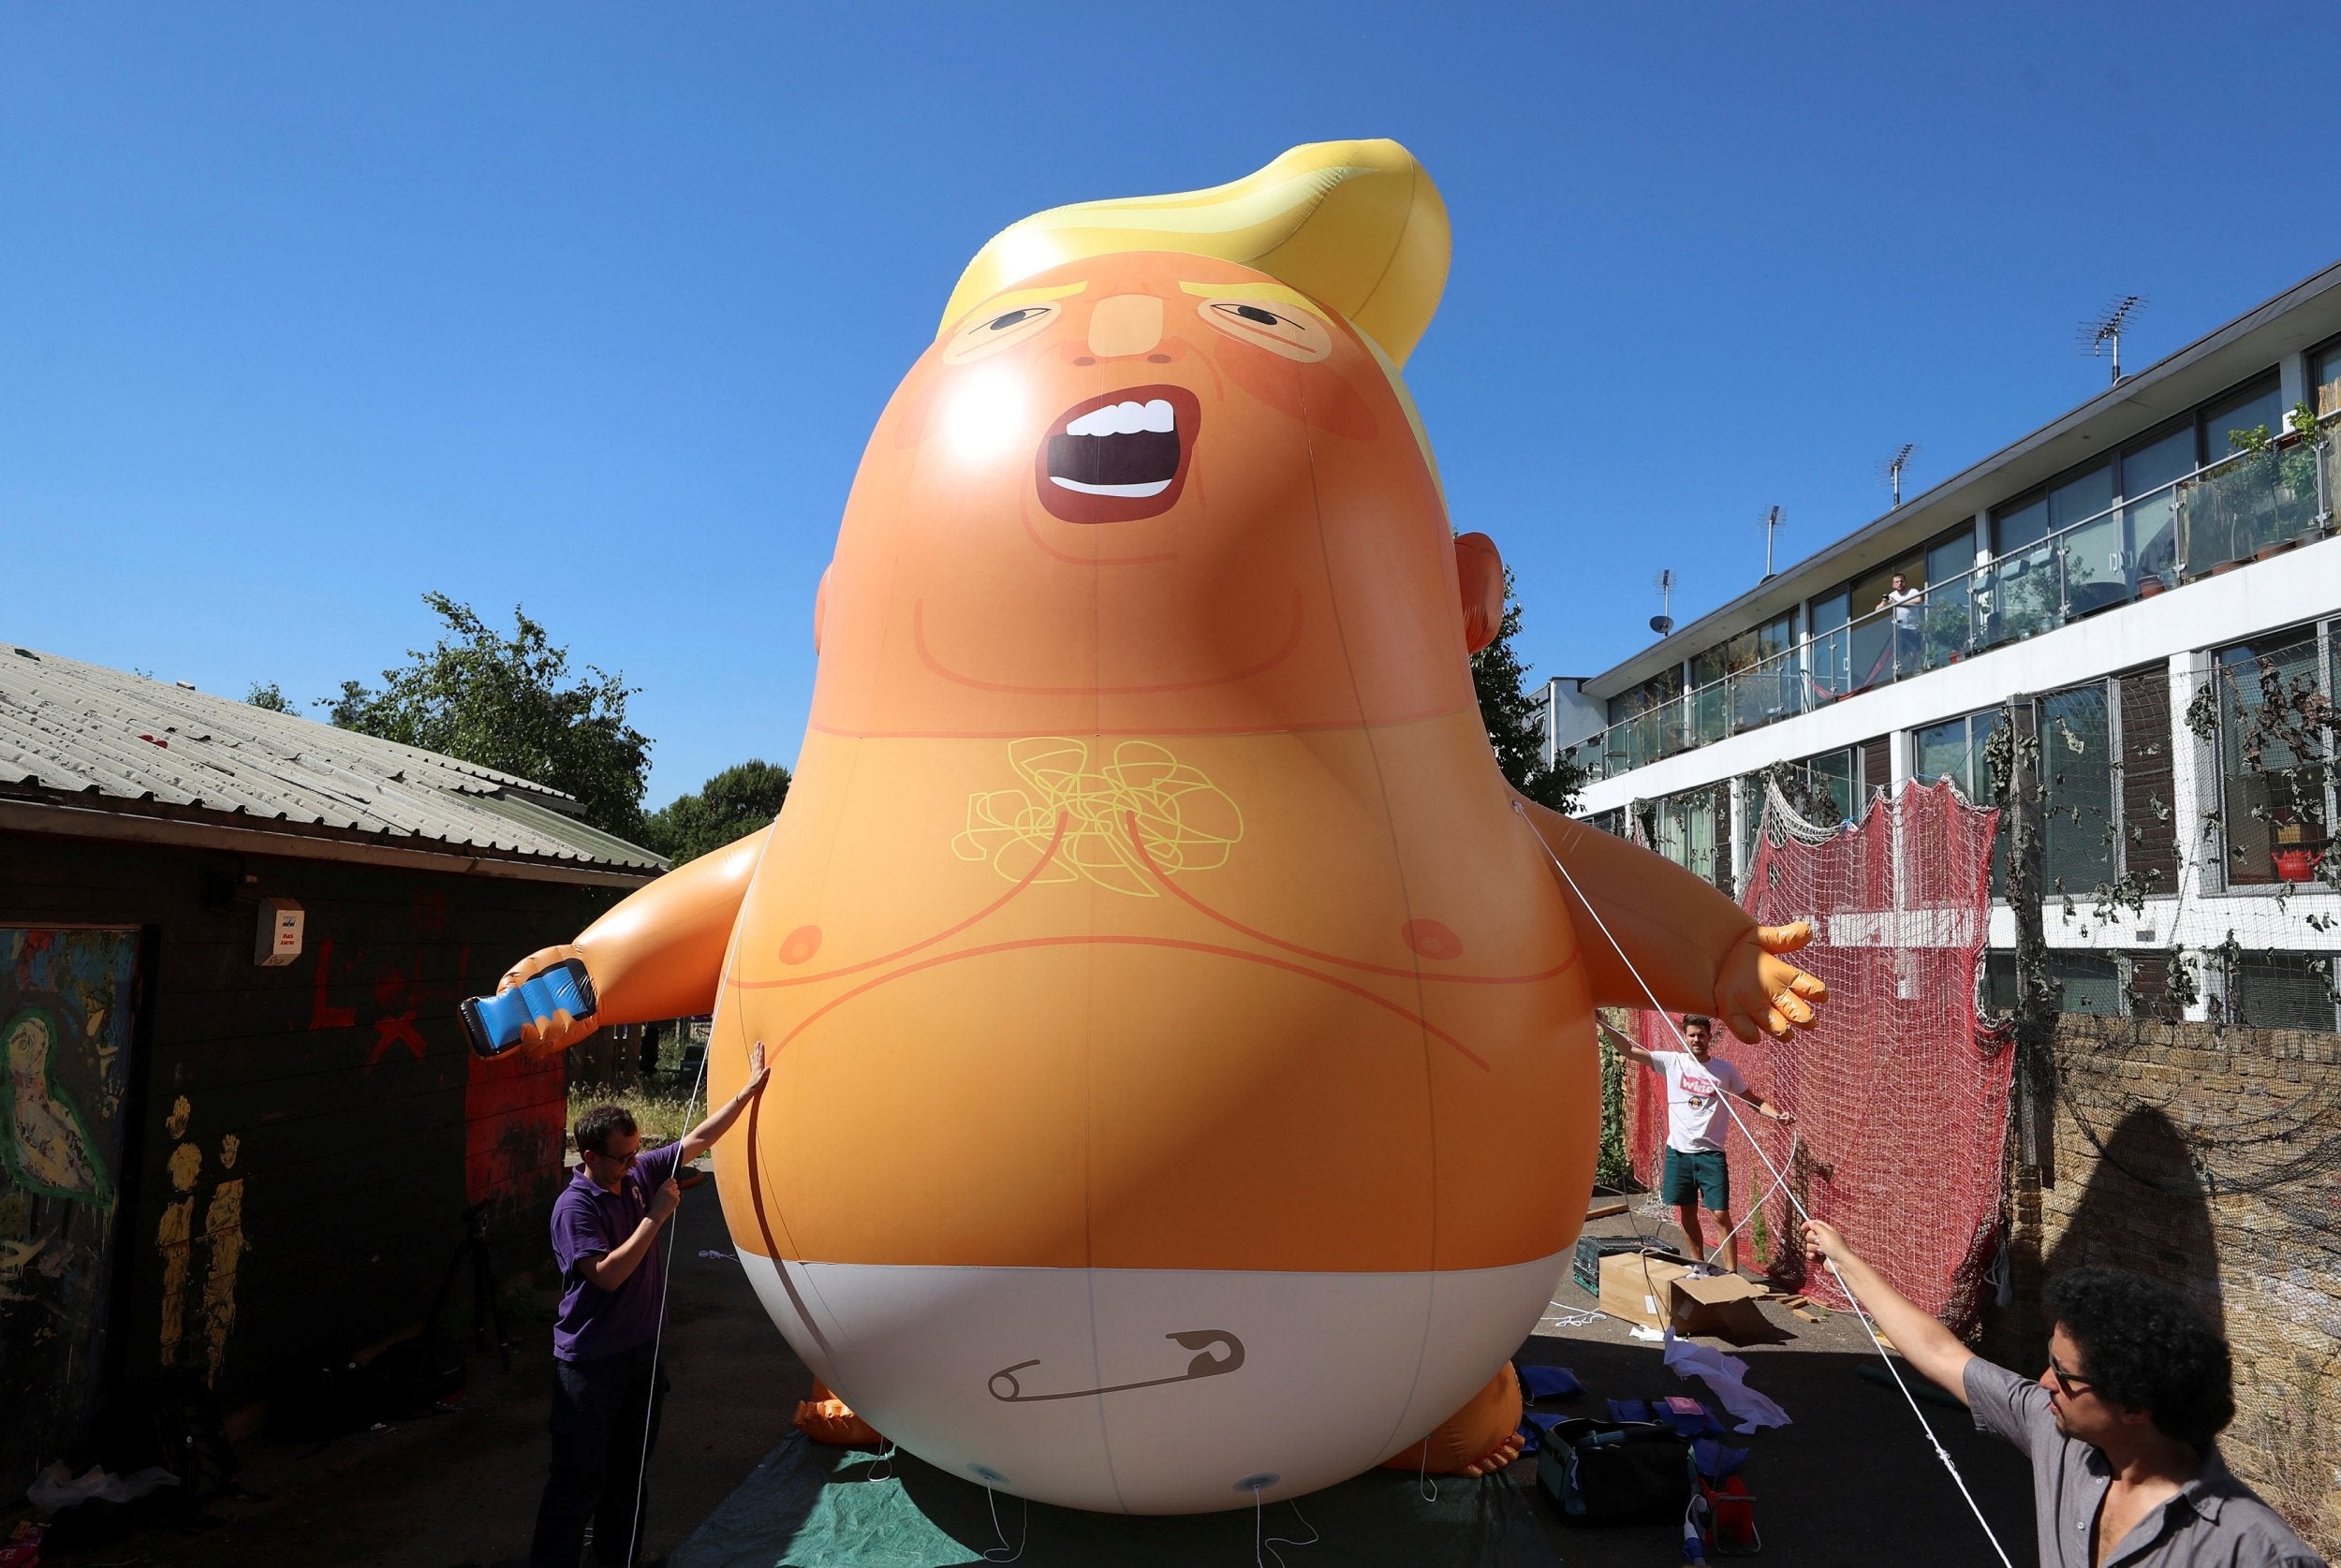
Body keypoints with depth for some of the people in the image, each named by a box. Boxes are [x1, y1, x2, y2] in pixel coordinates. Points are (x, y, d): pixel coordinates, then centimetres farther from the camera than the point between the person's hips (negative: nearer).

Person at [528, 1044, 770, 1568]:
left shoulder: (640, 1173, -1)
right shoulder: (574, 1207, -19)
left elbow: (696, 1140, 7)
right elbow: (607, 1274, -27)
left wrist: (749, 1089, 6)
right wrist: (656, 1216, -25)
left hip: (641, 1347, 7)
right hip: (591, 1361, -7)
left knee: (631, 1466, 19)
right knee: (579, 1477, 0)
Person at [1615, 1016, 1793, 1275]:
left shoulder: (1725, 1069, 1)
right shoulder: (1672, 1062, 0)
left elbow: (1752, 1098, 9)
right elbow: (1630, 1050, -5)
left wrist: (1777, 1114, -9)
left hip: (1710, 1153, -2)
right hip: (1678, 1152, 2)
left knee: (1721, 1215, -6)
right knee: (1687, 1214, 12)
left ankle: (1731, 1274, 1)